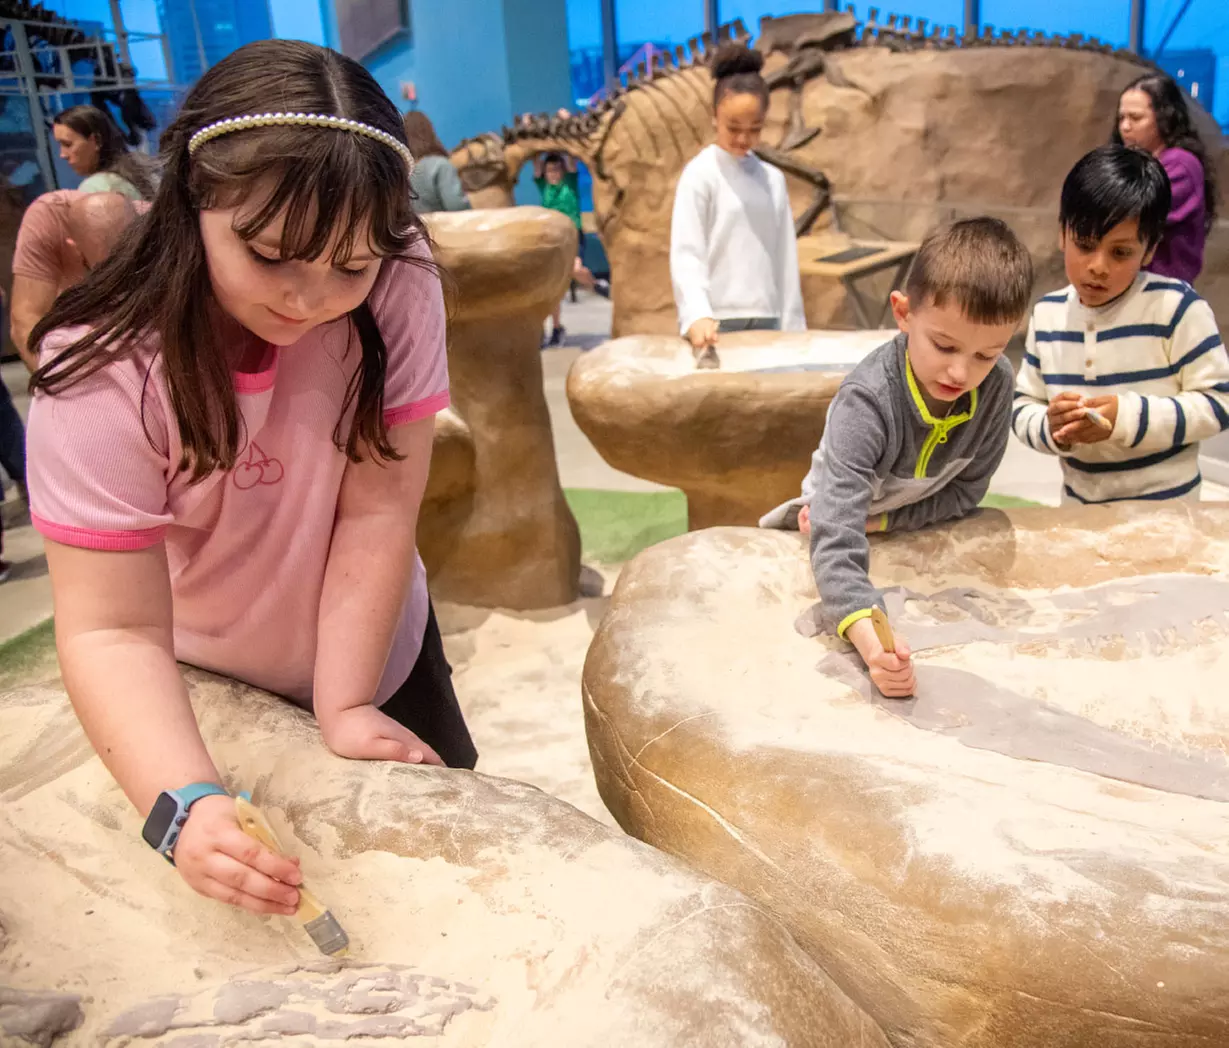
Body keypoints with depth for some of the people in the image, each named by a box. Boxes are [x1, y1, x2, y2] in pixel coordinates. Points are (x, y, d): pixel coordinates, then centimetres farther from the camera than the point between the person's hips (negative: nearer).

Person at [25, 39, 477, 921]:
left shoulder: (397, 288, -26)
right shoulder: (108, 370, -30)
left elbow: (379, 511, -24)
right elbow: (114, 631, -32)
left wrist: (345, 707, -26)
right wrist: (183, 806, -46)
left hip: (373, 649, 3)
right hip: (203, 691, -2)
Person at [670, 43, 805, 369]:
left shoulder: (774, 179, 13)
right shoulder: (700, 174, -2)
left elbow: (785, 258, 14)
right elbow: (685, 254, -12)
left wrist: (792, 326, 8)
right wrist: (697, 315, -29)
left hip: (766, 320, 5)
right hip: (717, 322, -5)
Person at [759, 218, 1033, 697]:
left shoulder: (997, 385, -26)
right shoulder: (866, 403, -41)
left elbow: (964, 493, -13)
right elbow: (837, 537, -51)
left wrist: (878, 519, -24)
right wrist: (867, 638, -66)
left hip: (918, 532, 3)